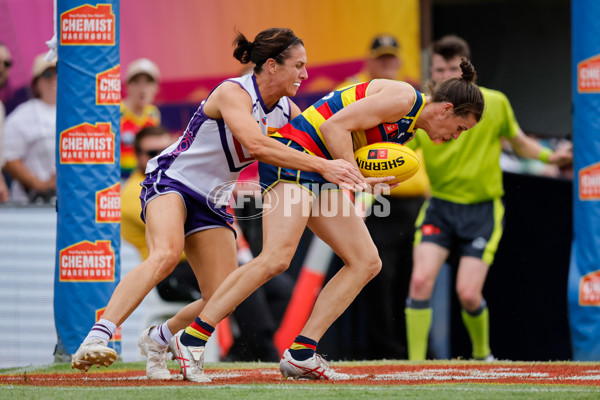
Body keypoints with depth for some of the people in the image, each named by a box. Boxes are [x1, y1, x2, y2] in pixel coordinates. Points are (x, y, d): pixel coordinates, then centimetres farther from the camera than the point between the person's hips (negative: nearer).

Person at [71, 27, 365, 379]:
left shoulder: (286, 111, 4)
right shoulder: (233, 93, -20)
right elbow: (256, 144, -36)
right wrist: (322, 166, -38)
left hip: (211, 203, 8)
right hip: (172, 181, -8)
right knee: (166, 254, -37)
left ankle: (158, 340, 23)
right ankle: (97, 339, -44)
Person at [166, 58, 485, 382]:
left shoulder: (408, 127, 20)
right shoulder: (403, 99, -12)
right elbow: (334, 126, -18)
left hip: (320, 175, 11)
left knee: (366, 262, 2)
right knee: (276, 258, -24)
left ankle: (300, 354, -3)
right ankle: (192, 338, -18)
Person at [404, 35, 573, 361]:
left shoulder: (494, 103, -5)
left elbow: (520, 142, 10)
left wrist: (549, 156, -9)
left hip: (483, 210, -1)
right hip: (440, 208, 1)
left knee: (468, 294, -10)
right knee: (421, 280, -18)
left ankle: (482, 356, 19)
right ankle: (415, 365, -10)